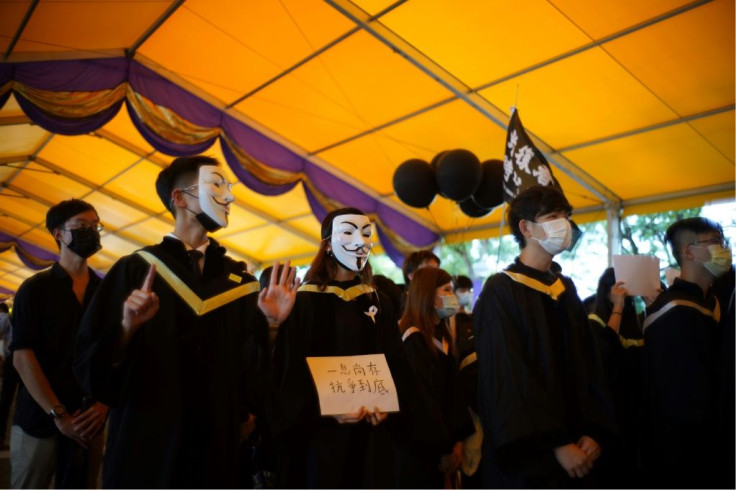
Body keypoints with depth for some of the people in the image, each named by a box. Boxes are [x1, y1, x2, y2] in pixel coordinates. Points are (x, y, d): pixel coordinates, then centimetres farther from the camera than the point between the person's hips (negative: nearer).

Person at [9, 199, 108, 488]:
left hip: (90, 422, 2)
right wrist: (59, 415, -13)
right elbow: (22, 358, -8)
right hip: (40, 420, -2)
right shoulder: (35, 289, -1)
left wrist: (105, 404, -8)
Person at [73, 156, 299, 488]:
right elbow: (90, 362, -8)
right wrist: (126, 328, -26)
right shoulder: (136, 269, -5)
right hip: (146, 442, -3)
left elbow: (253, 361, 5)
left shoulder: (239, 279, 4)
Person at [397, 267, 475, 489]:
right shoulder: (413, 340, -17)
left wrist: (456, 439, 1)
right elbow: (421, 399, -19)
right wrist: (444, 447, -12)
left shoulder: (442, 338, 10)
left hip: (438, 444, 8)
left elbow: (452, 392, 8)